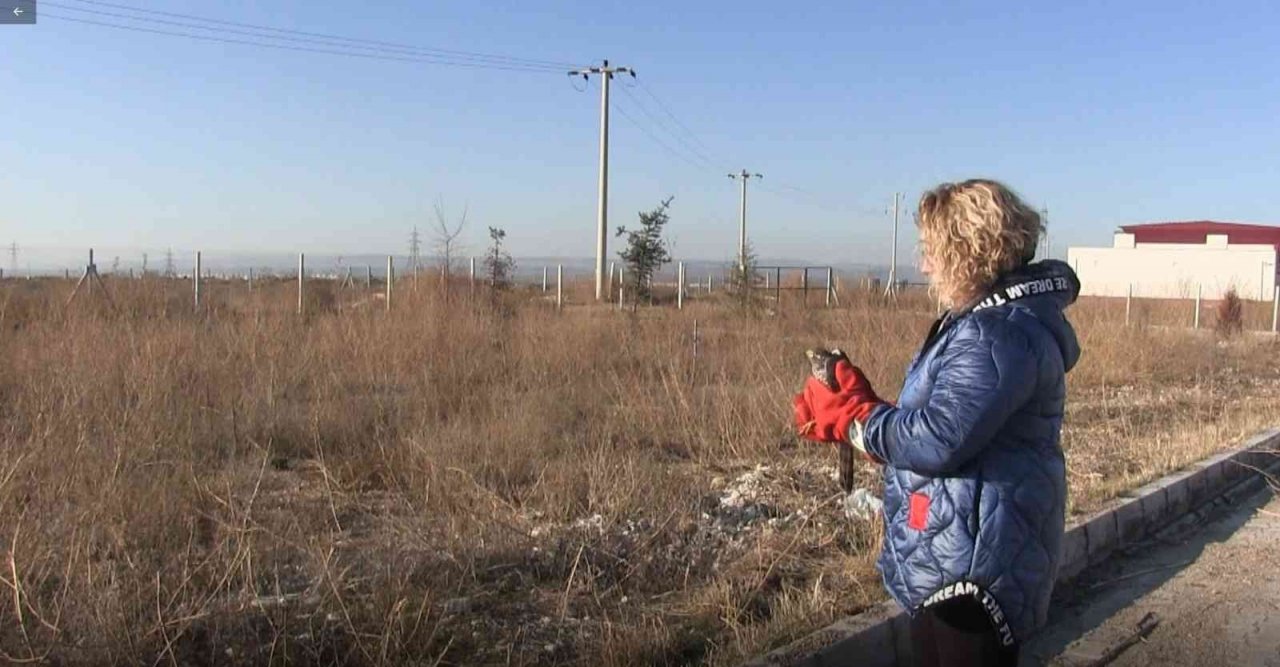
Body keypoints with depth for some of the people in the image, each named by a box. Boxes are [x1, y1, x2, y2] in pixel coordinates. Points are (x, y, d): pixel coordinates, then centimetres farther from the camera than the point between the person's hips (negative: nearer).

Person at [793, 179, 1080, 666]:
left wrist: (851, 416, -16)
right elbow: (937, 425, 13)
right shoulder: (988, 320, 13)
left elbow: (938, 441, -30)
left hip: (974, 568, -11)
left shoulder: (1001, 333, -23)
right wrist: (858, 405, 0)